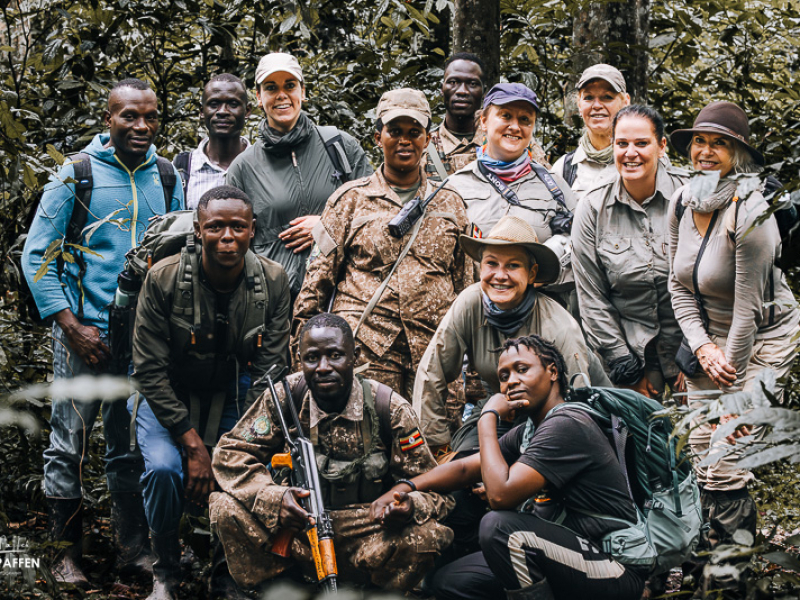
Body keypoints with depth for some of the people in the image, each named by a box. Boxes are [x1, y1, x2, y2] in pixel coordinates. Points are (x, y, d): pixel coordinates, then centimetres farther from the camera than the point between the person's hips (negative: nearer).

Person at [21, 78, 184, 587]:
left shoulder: (167, 178, 6)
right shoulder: (77, 175, -6)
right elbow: (37, 257, -5)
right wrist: (71, 326, -11)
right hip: (87, 335, -4)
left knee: (134, 447, 12)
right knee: (70, 447, -1)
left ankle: (134, 548, 21)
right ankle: (67, 551, 10)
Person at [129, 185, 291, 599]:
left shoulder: (273, 282, -14)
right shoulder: (163, 279, -20)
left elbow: (270, 371, -8)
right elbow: (150, 371, -16)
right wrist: (193, 443, -21)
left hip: (234, 396, 2)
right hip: (168, 394, -2)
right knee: (164, 468, -29)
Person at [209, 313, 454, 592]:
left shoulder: (388, 409, -9)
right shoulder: (286, 397, -6)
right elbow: (231, 453, -5)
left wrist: (410, 505, -32)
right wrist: (274, 498, -25)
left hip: (367, 539, -1)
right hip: (298, 535, 1)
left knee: (426, 537, -31)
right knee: (227, 508, -24)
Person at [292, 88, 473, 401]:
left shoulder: (450, 204, 16)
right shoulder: (351, 199, 8)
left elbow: (465, 283, 19)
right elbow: (320, 274, 8)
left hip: (435, 352, 2)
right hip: (365, 352, -2)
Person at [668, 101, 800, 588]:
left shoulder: (750, 213, -23)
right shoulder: (683, 202, -1)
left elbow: (747, 309, -21)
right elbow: (679, 286, 5)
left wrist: (734, 396, -18)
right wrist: (703, 349, -9)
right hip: (708, 341, 6)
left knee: (727, 461, -11)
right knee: (703, 456, 4)